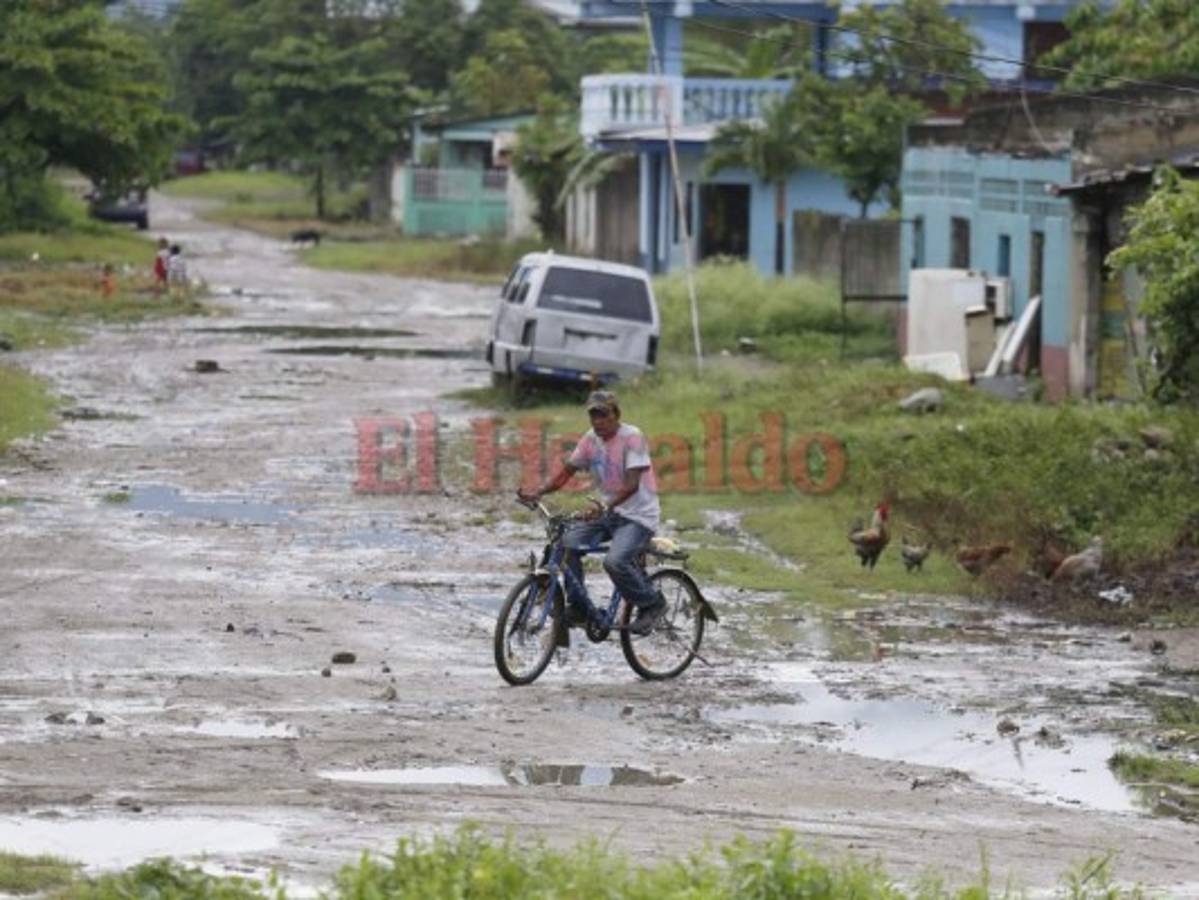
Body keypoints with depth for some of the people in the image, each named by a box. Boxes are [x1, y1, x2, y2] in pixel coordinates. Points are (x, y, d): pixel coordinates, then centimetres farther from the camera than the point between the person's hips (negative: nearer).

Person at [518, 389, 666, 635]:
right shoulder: (591, 439, 3)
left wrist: (606, 507, -41)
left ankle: (651, 605, -5)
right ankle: (577, 606, -1)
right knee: (567, 543, -14)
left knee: (615, 561, -29)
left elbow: (631, 484, -26)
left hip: (637, 516, -7)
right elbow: (567, 471, 2)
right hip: (607, 512, 7)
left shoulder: (632, 437, -17)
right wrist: (537, 493, -15)